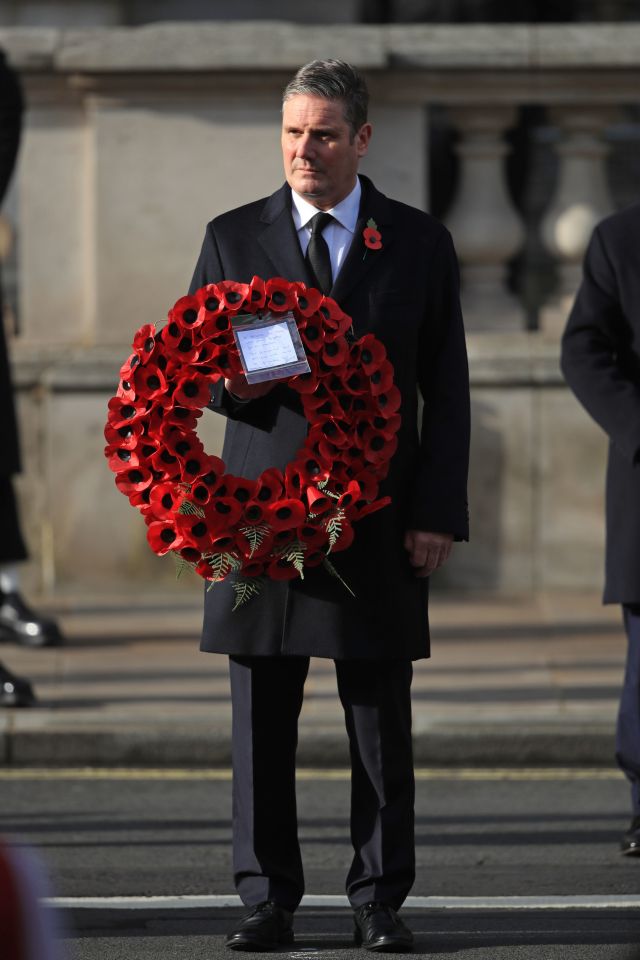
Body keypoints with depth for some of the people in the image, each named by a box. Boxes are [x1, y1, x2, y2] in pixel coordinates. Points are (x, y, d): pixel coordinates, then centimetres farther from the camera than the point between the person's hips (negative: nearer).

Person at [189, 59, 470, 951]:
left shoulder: (420, 243, 7)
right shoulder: (233, 238, 8)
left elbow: (446, 388, 5)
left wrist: (441, 511, -4)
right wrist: (226, 383, -14)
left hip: (380, 512, -1)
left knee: (382, 720, 1)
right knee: (260, 719, 1)